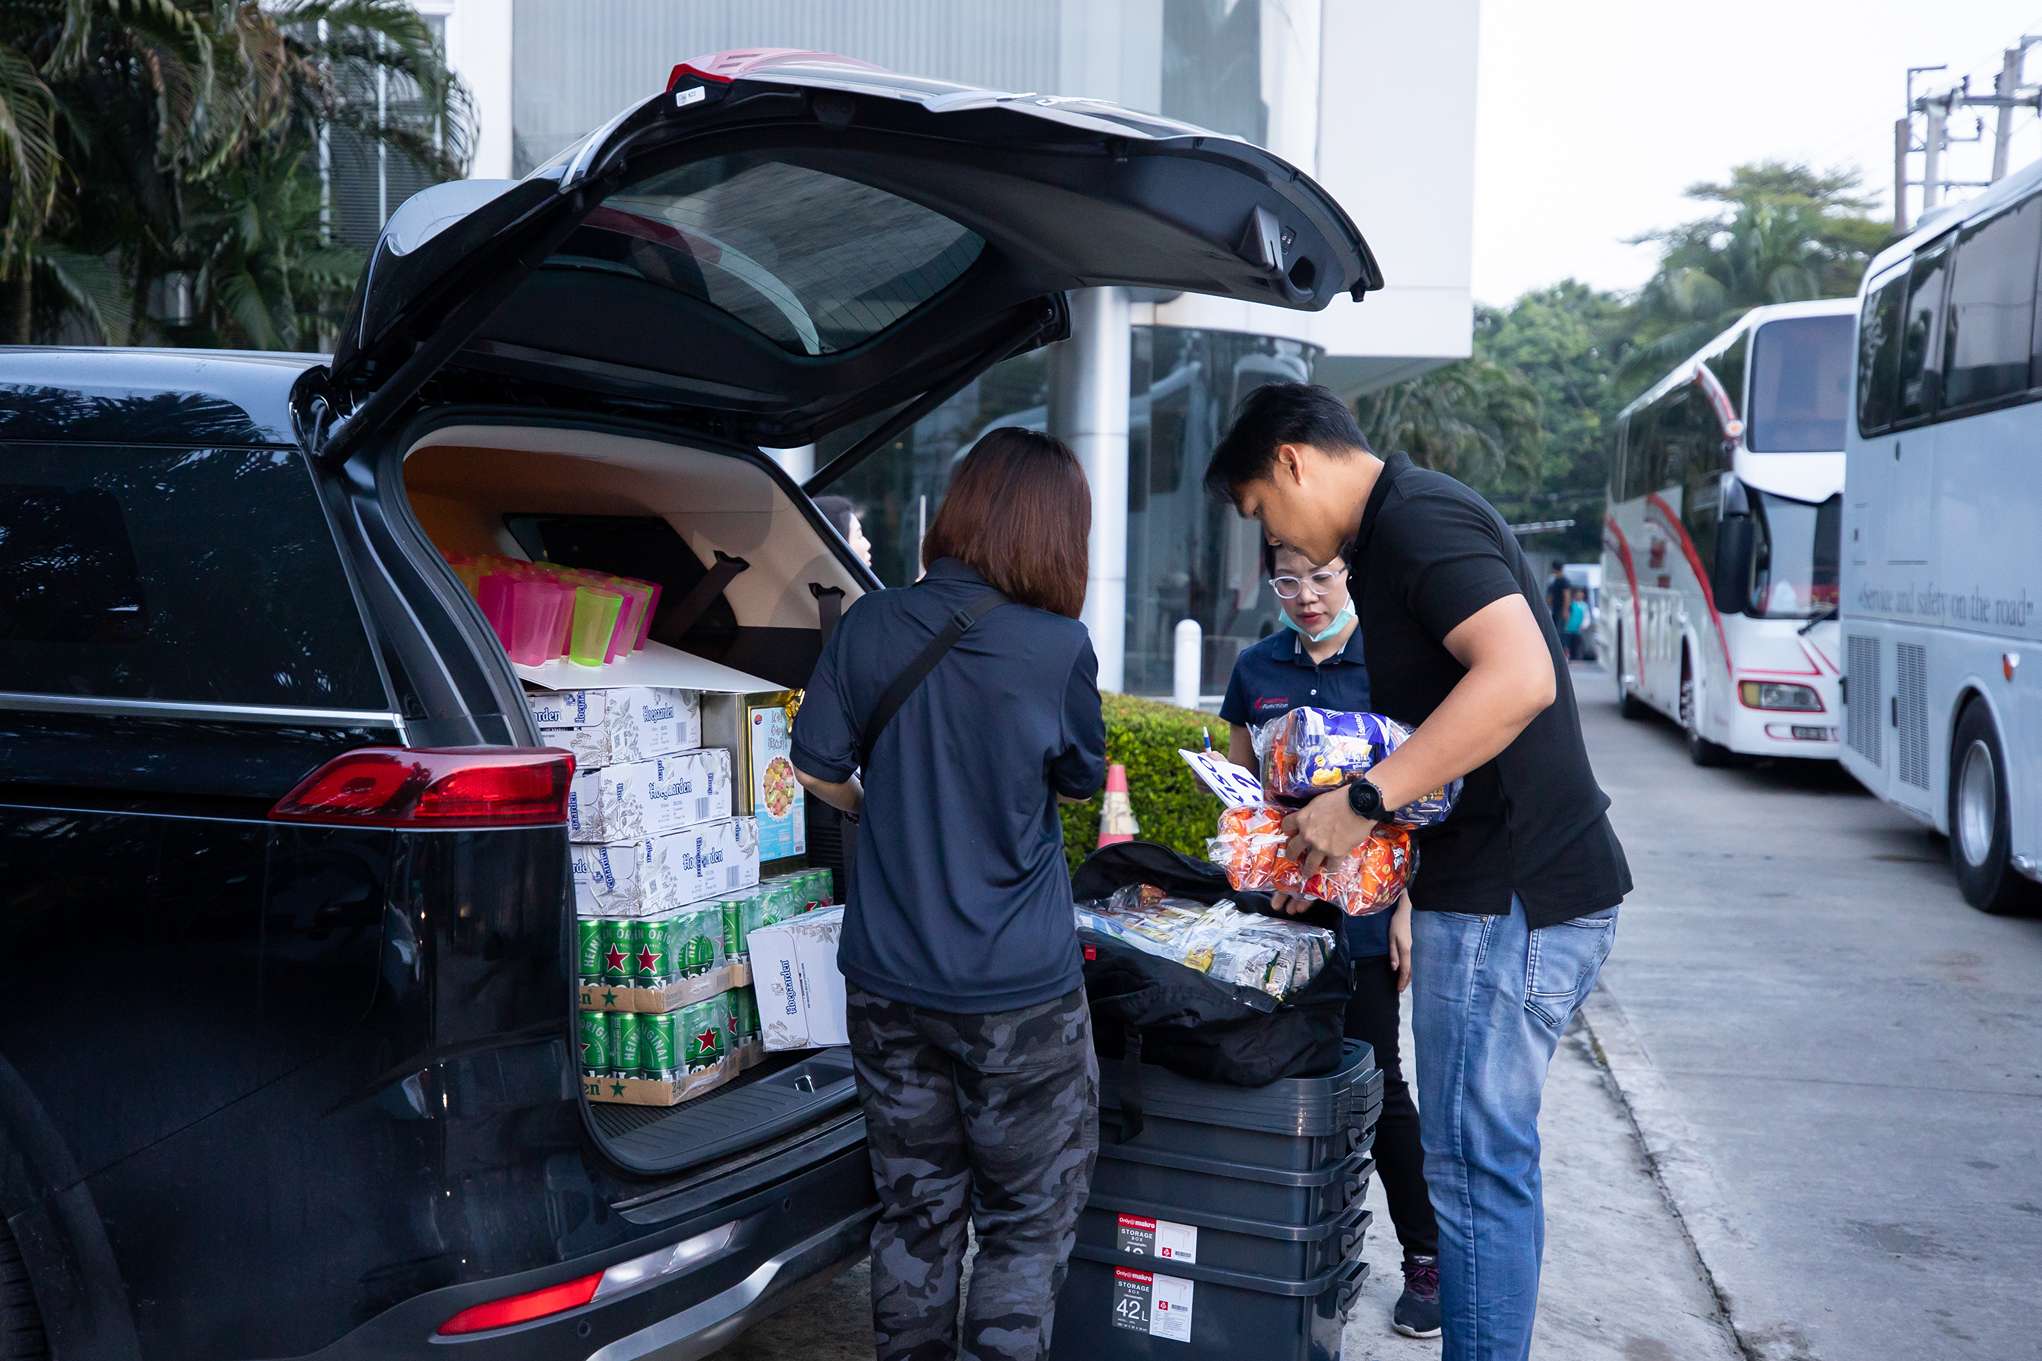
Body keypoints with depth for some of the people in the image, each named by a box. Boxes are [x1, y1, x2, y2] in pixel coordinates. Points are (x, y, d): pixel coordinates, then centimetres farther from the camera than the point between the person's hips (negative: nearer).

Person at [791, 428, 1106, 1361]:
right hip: (1017, 988, -4)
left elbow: (816, 768, 3)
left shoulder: (869, 625, -4)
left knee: (915, 1210, 19)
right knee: (1029, 1218, 12)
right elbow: (1081, 784, 3)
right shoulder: (1059, 648, -13)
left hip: (889, 978, 4)